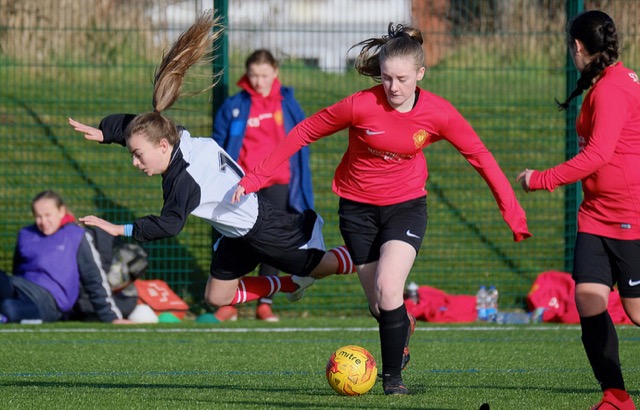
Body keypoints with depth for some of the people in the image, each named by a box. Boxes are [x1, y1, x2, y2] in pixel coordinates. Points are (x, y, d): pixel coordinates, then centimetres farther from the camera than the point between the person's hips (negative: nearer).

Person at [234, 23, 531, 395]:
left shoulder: (438, 113, -17)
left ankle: (393, 375, -4)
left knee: (388, 288, -22)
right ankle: (403, 327, 42)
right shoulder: (361, 105, -21)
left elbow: (479, 155, -6)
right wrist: (258, 176, -10)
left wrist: (512, 210, -9)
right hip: (359, 207, 1)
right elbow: (305, 132, -10)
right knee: (380, 307, 4)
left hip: (406, 204, -1)